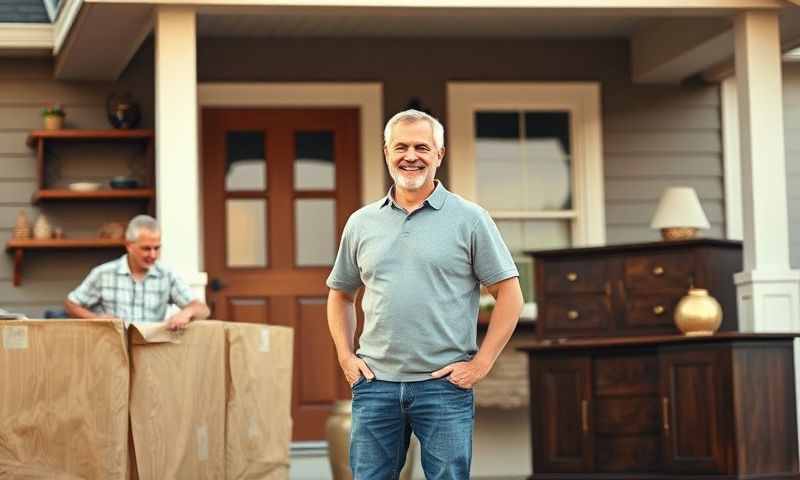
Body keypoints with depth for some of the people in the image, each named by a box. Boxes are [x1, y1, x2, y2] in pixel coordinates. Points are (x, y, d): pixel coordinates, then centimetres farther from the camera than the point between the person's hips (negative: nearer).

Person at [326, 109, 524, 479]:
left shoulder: (469, 219, 1)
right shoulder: (361, 223, 11)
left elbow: (509, 294, 0)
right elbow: (340, 294, 22)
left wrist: (481, 364, -6)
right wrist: (345, 357, 9)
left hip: (444, 384, -3)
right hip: (375, 384, 3)